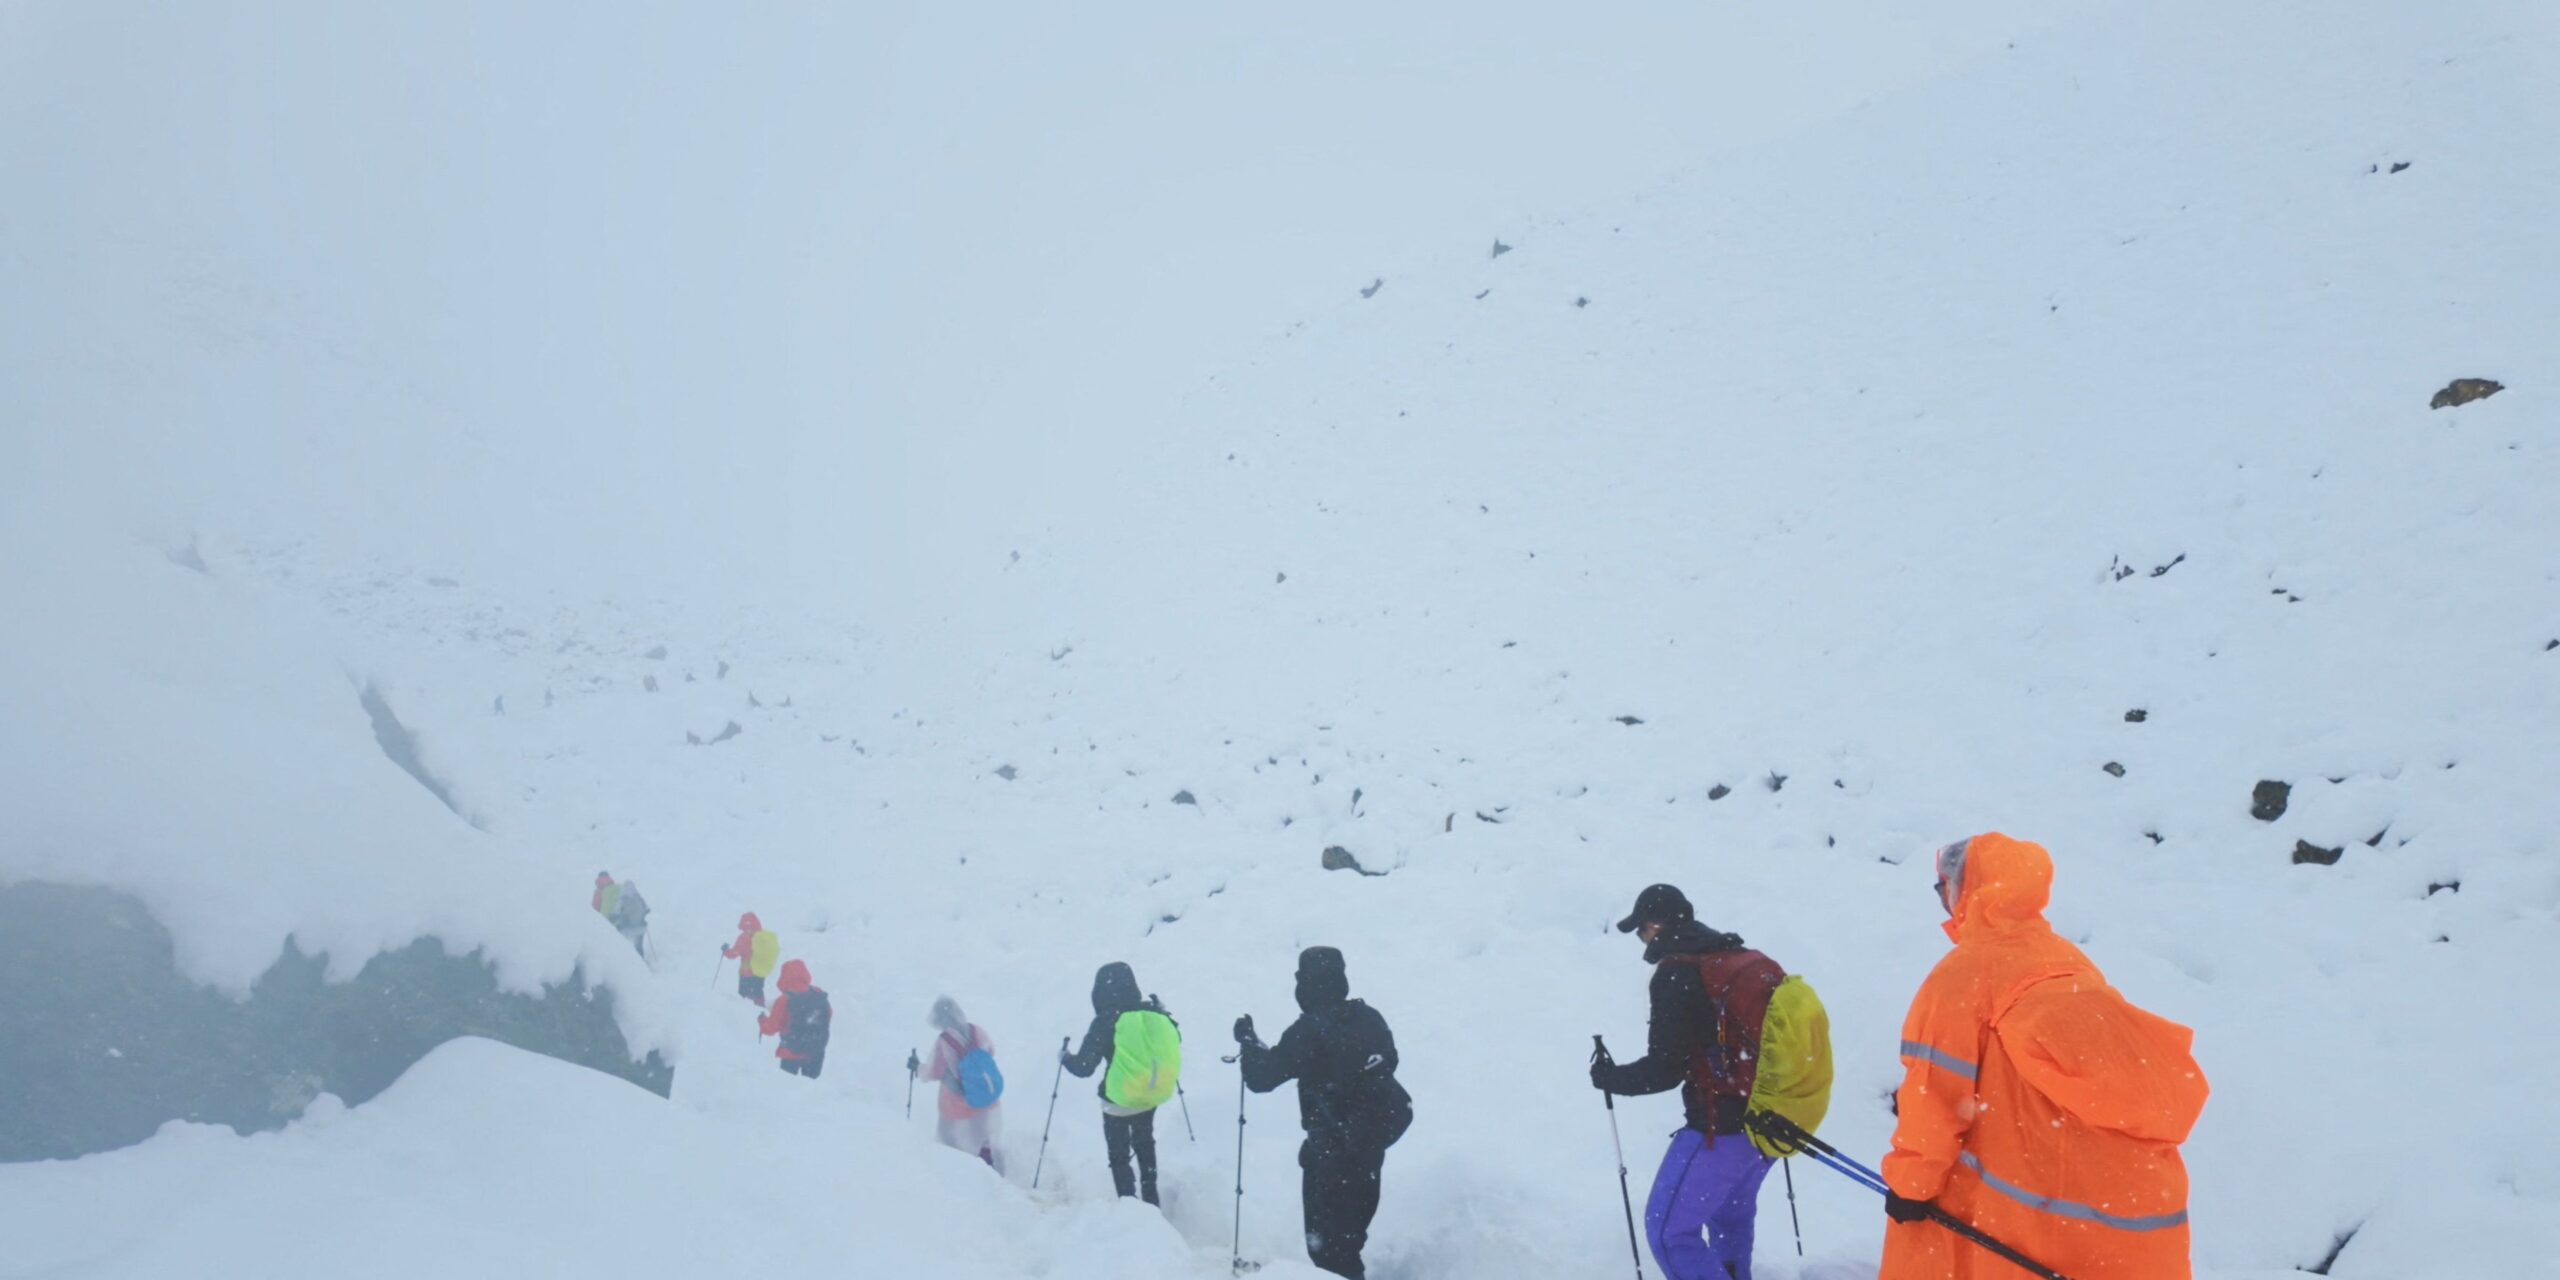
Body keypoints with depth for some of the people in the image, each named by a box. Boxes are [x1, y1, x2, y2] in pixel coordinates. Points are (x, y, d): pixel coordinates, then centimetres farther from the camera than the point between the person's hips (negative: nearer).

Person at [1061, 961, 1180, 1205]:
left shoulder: (1105, 1022, -23)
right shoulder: (1153, 1012, -10)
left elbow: (1084, 1067, -19)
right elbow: (1174, 1040, 6)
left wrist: (1066, 1058, 1)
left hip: (1119, 1100, -5)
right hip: (1152, 1094, 5)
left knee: (1119, 1155, 15)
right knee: (1144, 1144, 29)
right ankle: (1150, 1199, 39)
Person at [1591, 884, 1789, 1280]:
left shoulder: (1678, 973, -15)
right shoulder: (1752, 963, 8)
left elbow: (1664, 1069, -17)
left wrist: (1608, 1076, 1)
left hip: (1722, 1128, -8)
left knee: (1669, 1231, 0)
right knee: (1730, 1214, 29)